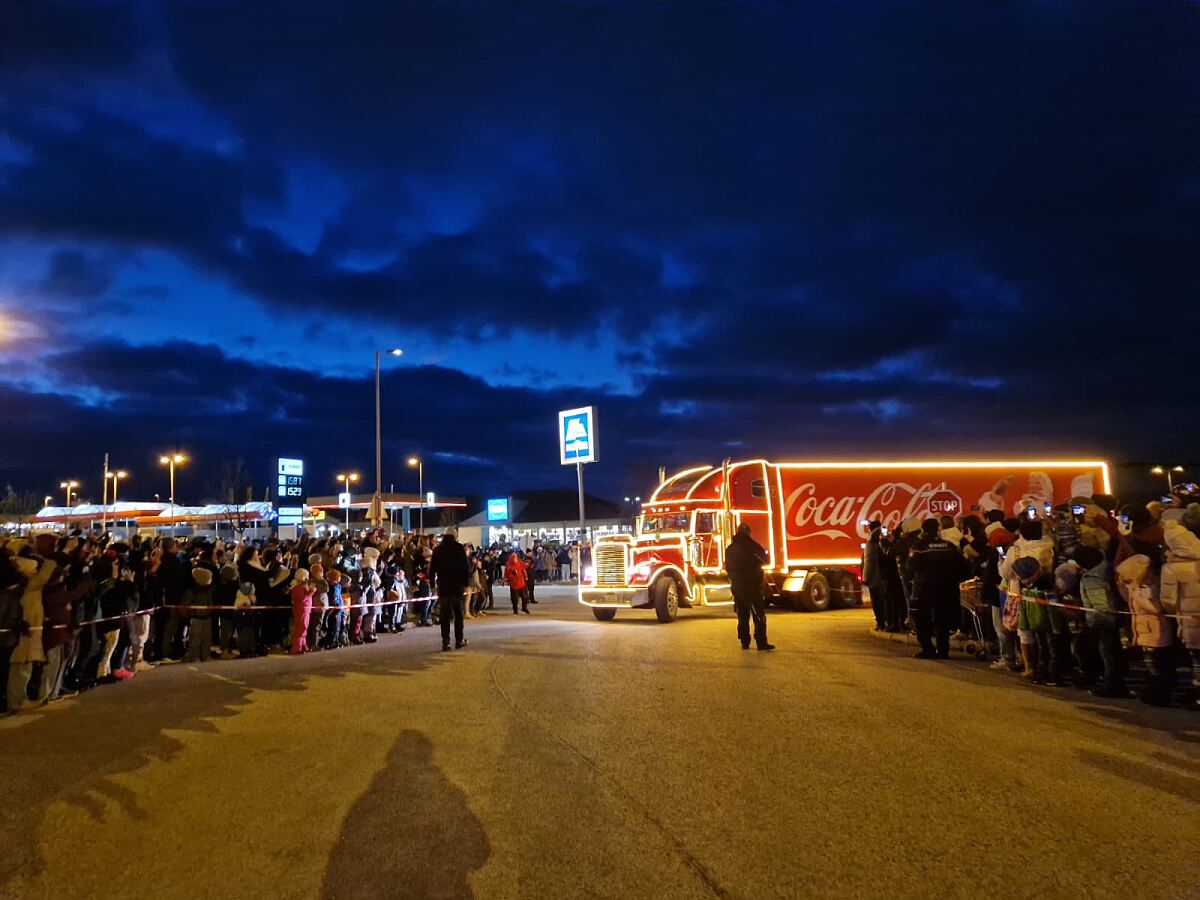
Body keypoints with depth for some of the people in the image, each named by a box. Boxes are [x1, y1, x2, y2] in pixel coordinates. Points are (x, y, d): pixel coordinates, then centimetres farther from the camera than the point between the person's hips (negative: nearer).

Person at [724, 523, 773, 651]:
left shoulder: (730, 549, 5)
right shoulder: (753, 546, -9)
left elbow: (728, 568, 13)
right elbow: (764, 560, 6)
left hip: (737, 586, 5)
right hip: (753, 585, -5)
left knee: (742, 615, 12)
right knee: (759, 615, -3)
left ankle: (744, 642, 13)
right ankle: (761, 643, -9)